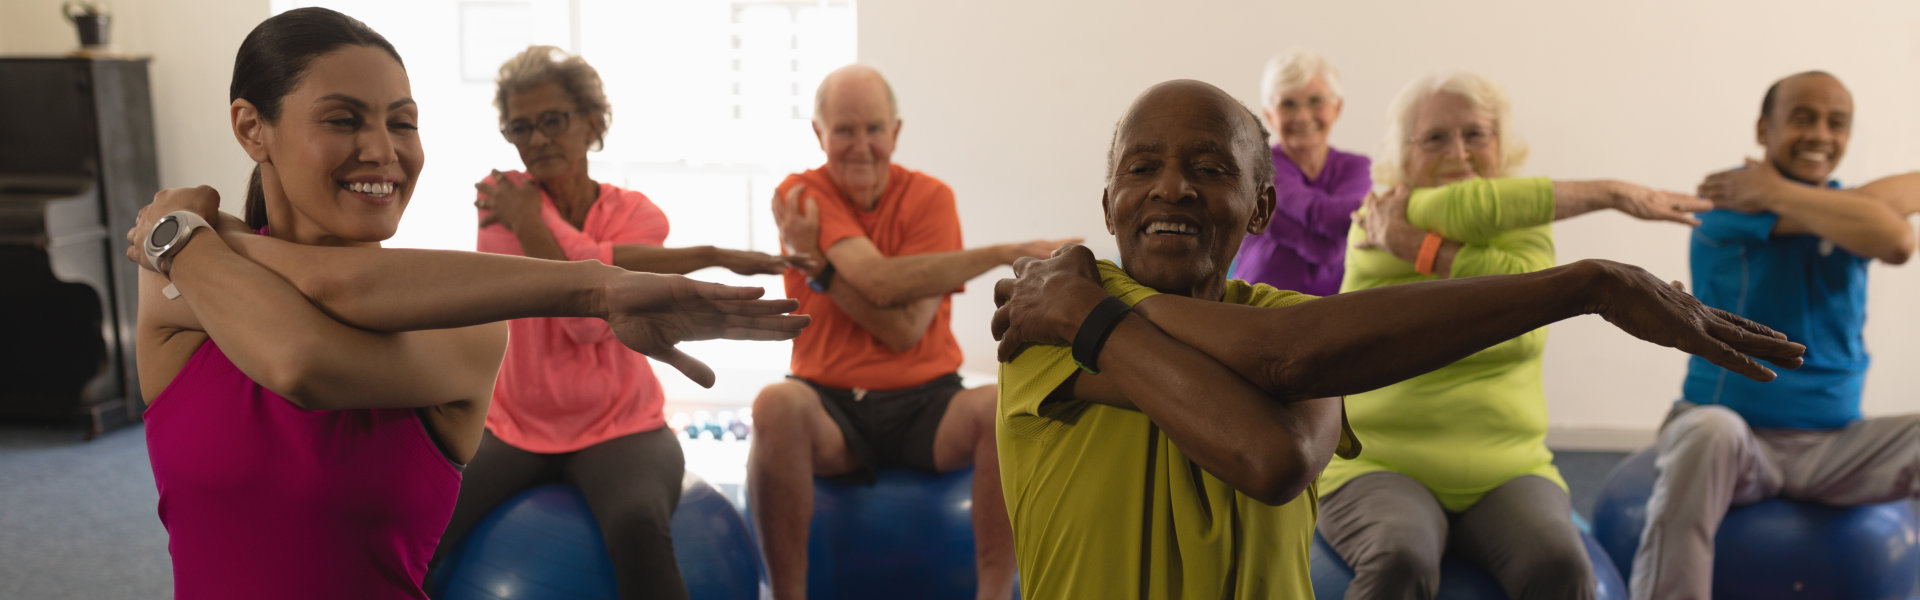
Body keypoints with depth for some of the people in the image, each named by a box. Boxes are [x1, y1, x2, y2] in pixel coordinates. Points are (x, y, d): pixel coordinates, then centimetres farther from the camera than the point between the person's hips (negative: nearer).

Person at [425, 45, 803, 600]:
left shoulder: (636, 215, 0)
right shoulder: (500, 195, 0)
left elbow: (592, 320, -17)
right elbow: (604, 264, -18)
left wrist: (531, 222, -18)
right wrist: (708, 255, -20)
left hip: (617, 429, -2)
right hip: (514, 427, 2)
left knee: (639, 528, -34)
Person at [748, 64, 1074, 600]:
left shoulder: (930, 197, -1)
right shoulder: (800, 195, -2)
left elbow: (907, 329, -12)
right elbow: (880, 279, -19)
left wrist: (815, 262, -16)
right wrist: (1003, 253, -18)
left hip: (924, 405, 1)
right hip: (831, 408, 0)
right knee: (777, 405, -33)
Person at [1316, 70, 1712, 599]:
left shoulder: (1529, 227, 11)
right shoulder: (1381, 219, -2)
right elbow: (1470, 208, -22)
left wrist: (1426, 251, -17)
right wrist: (1612, 193, -16)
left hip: (1506, 474, 3)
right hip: (1382, 466, -3)